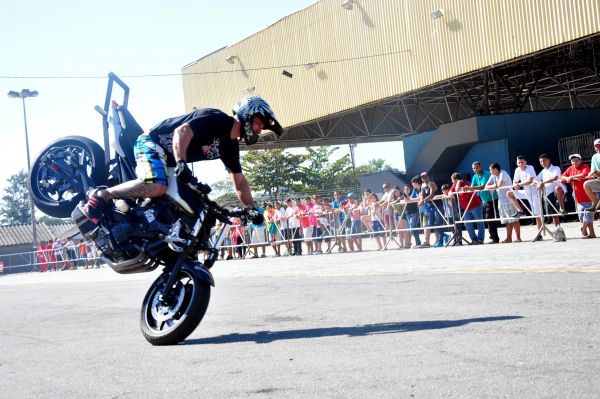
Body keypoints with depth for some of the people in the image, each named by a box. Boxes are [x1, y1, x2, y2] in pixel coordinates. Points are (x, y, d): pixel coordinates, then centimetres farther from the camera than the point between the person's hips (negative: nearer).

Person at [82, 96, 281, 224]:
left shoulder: (230, 146, 10)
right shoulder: (216, 119, -16)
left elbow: (239, 181, 15)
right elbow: (181, 131, -27)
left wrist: (252, 208, 6)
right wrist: (181, 164, -37)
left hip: (171, 160, 10)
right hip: (153, 141, -10)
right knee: (156, 187, -34)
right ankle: (103, 195, -24)